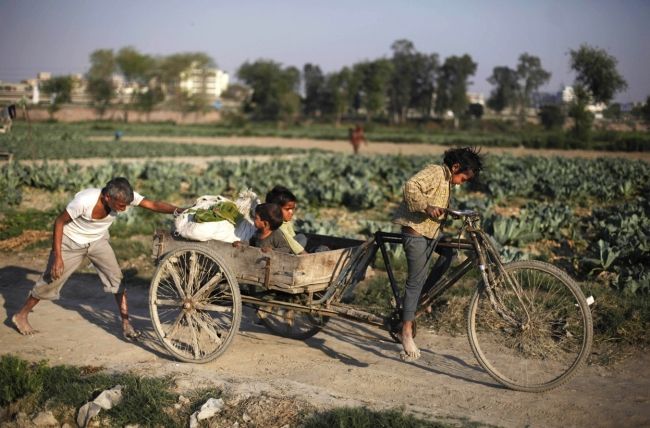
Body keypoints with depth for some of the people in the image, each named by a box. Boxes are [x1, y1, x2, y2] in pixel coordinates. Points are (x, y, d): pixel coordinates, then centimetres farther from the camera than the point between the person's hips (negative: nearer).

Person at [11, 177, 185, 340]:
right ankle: (21, 315, 27)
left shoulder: (124, 197, -27)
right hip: (72, 242, -4)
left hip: (98, 241, 4)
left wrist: (178, 210, -48)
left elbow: (154, 204, -31)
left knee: (117, 277, -8)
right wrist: (57, 256, -23)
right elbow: (59, 222, -24)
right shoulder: (84, 200, -37)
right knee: (51, 279, 6)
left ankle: (126, 324, 0)